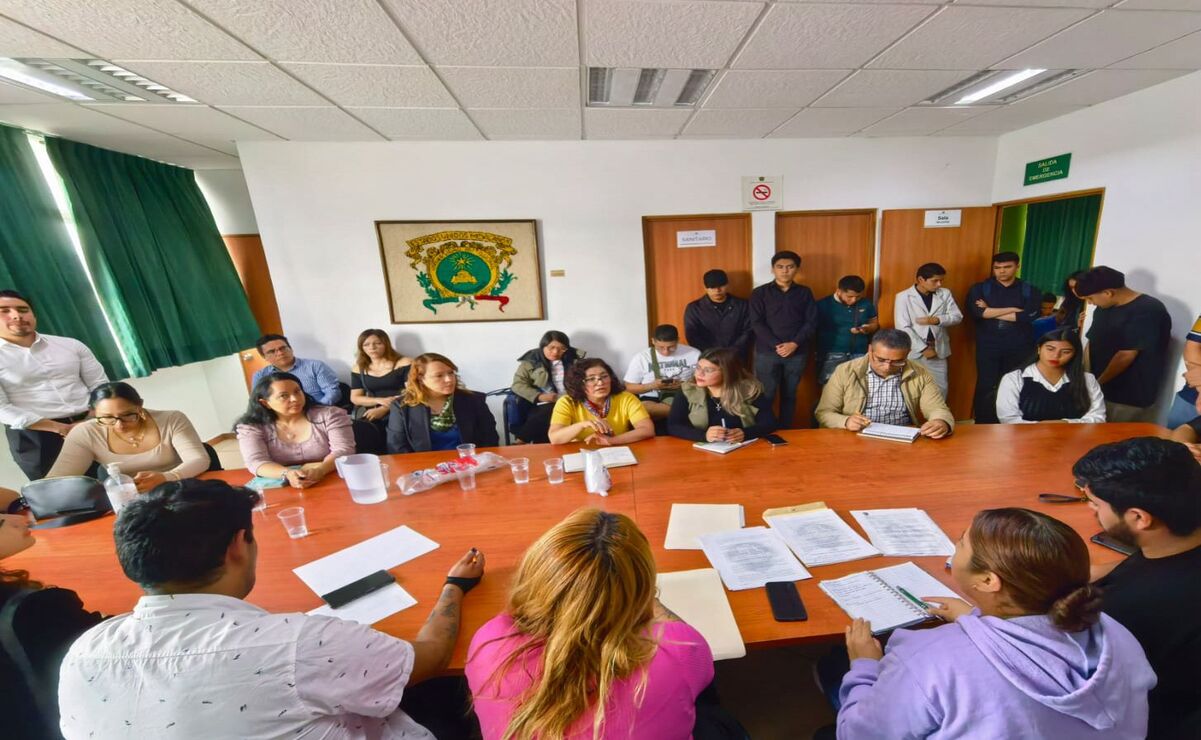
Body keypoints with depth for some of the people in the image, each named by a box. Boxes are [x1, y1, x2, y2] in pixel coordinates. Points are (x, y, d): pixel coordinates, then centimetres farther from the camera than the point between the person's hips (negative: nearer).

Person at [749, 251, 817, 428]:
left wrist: (794, 344, -12)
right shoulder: (759, 293, 3)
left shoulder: (805, 293, 10)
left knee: (789, 395, 10)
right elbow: (757, 323, -5)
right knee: (766, 396, -2)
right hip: (767, 353, -2)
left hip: (797, 353, 3)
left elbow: (811, 322, 3)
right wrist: (777, 345, -15)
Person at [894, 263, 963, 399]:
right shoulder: (903, 297, -8)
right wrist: (923, 348, -15)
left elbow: (957, 316, 3)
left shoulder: (945, 294, 5)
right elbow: (902, 327, -13)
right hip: (913, 352, -4)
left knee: (941, 389, 11)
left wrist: (937, 320, -17)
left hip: (938, 350, 4)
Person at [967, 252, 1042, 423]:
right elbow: (976, 312, -14)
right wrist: (1012, 309, -11)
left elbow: (1030, 316, -10)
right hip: (988, 347, -1)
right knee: (986, 387, 2)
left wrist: (990, 312, -9)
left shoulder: (1029, 290, 6)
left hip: (1018, 349, 1)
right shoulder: (980, 288, 3)